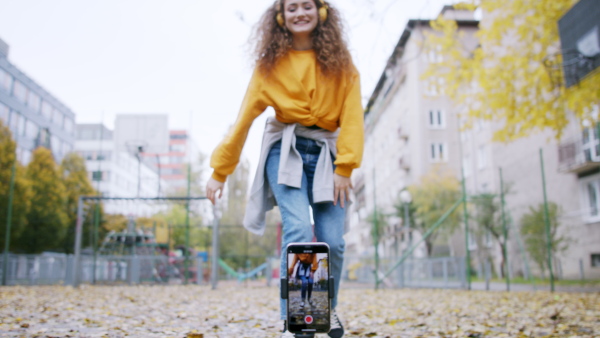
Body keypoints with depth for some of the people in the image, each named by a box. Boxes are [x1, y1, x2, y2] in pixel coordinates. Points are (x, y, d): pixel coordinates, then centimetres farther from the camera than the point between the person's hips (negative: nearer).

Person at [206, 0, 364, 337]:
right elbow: (244, 119, 3)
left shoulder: (340, 63, 8)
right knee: (298, 229, -22)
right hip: (287, 150, -1)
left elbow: (352, 117, 0)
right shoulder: (271, 64, 6)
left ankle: (328, 308, 25)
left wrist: (345, 167, -12)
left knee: (333, 242, -5)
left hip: (325, 153, 1)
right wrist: (220, 171, 2)